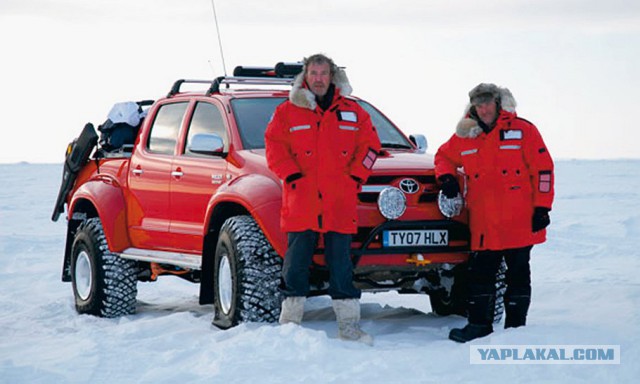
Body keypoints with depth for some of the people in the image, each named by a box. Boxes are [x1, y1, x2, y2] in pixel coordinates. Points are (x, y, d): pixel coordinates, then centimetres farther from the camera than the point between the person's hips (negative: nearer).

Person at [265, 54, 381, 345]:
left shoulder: (352, 112, 12)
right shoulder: (287, 112, 7)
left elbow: (369, 145, 14)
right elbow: (274, 148, 4)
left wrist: (355, 177, 3)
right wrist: (292, 176, -7)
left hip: (340, 205, 1)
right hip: (301, 204, -1)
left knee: (341, 265, 3)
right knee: (296, 264, 0)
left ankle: (349, 327, 6)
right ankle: (289, 325, 7)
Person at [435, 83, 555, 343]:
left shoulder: (522, 130, -2)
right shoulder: (465, 136, 9)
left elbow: (543, 169, -3)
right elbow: (444, 156, 26)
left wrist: (542, 208, -8)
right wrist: (446, 176, 4)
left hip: (519, 221, -3)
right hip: (483, 224, 3)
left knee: (518, 273, 4)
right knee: (480, 273, 4)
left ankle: (516, 326, 11)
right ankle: (479, 323, 12)